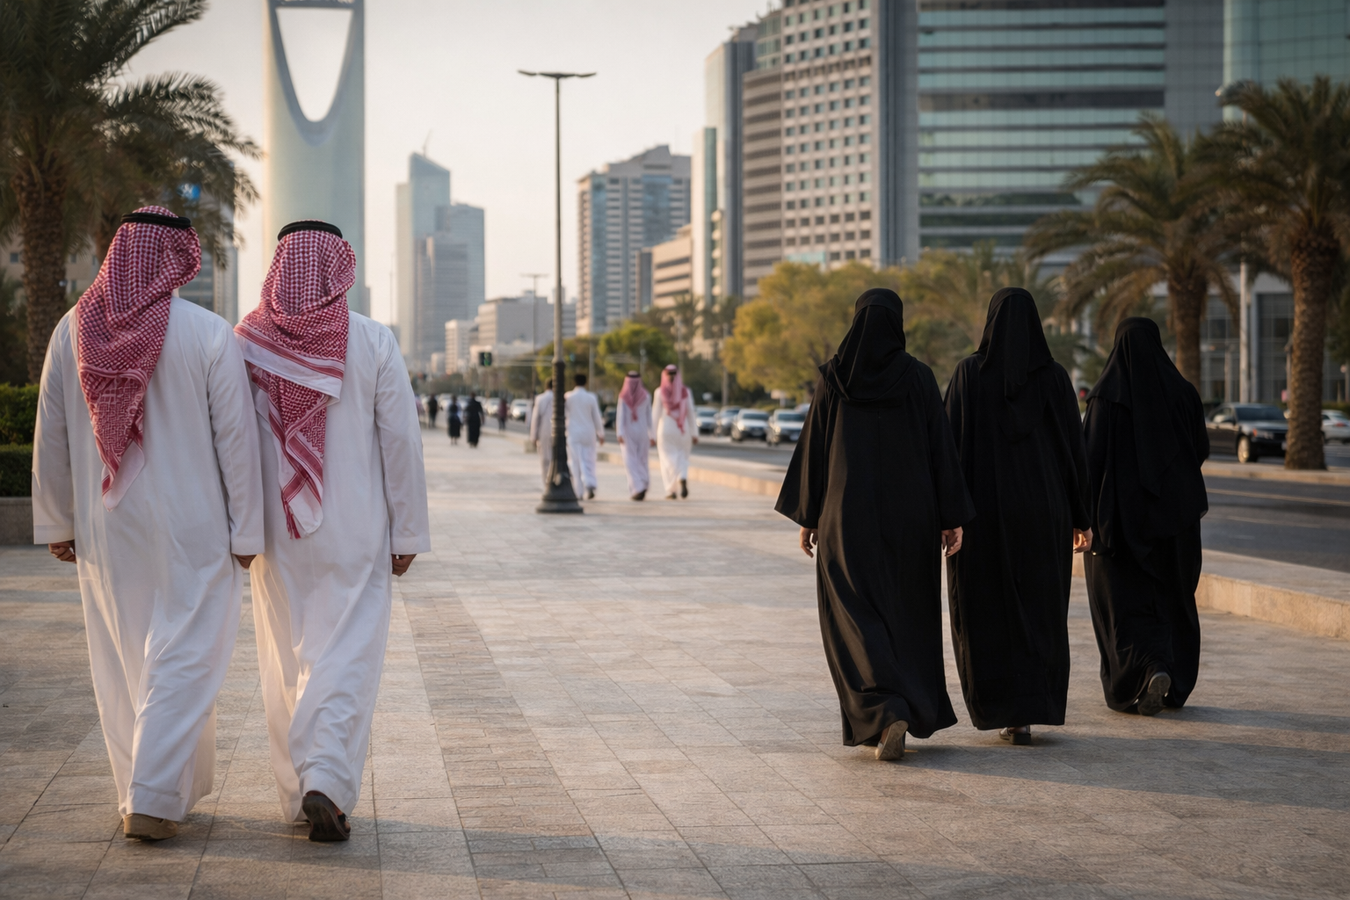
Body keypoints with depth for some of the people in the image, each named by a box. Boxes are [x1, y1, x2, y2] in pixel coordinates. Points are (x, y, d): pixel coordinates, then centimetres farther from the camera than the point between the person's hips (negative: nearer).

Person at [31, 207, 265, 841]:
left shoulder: (73, 330, 0)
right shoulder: (209, 335, -11)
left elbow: (51, 437, 5)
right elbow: (236, 439, -9)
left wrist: (56, 522, 14)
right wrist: (246, 531, -2)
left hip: (105, 529, 4)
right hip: (192, 528, -4)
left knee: (121, 664, 15)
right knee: (183, 658, 2)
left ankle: (142, 793, 23)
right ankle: (153, 800, -4)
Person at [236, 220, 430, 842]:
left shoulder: (246, 342, -3)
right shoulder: (373, 342, -8)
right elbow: (401, 442, -6)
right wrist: (408, 532, 2)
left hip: (276, 533, 2)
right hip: (355, 534, -2)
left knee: (286, 659, 14)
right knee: (347, 656, 1)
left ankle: (297, 793, 22)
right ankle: (326, 783, -16)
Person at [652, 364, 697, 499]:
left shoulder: (660, 392, -4)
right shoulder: (685, 391, 1)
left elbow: (656, 414, -3)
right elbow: (691, 413, 1)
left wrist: (653, 433, 3)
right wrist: (695, 434, 5)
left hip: (666, 429, -2)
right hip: (683, 429, 2)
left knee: (668, 459, 5)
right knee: (682, 458, 12)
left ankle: (671, 491, -4)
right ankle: (683, 479, -17)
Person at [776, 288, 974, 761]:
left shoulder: (833, 376, -3)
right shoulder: (918, 377, -3)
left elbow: (814, 447, -1)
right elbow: (941, 447, -4)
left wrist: (807, 517, 8)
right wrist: (952, 518, 0)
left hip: (849, 514, -1)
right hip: (908, 514, 1)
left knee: (856, 619, 1)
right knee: (905, 613, 16)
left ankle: (886, 714, -19)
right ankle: (916, 711, 24)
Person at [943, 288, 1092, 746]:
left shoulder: (969, 373, -4)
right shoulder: (1054, 376, -1)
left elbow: (953, 442, -7)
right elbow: (1074, 447, 0)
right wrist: (1080, 517, 6)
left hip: (983, 506, -1)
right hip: (1042, 509, 1)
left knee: (987, 610, 11)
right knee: (1038, 611, 9)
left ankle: (999, 707, 9)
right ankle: (1027, 713, 1)